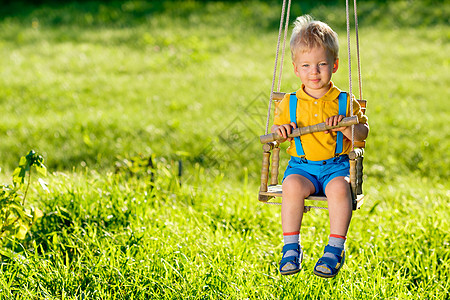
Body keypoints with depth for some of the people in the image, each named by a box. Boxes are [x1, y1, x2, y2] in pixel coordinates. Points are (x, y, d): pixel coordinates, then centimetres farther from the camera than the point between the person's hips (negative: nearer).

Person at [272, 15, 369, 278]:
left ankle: (335, 249, -24)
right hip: (302, 166, 1)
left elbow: (363, 133, 1)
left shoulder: (344, 101, 4)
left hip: (336, 165, -1)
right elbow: (274, 134, 14)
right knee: (292, 186, -31)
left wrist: (345, 127, -19)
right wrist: (280, 131, -9)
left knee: (339, 187, -34)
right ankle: (291, 248, -20)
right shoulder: (289, 103, 8)